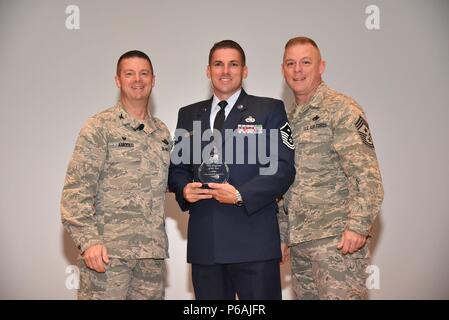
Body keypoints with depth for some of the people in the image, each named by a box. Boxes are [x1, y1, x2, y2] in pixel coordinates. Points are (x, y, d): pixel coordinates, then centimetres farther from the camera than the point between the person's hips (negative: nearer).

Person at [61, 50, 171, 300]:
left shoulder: (162, 132, 15)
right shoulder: (99, 127, -3)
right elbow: (76, 191, -9)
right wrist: (88, 240, -17)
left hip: (152, 251, 5)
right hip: (107, 251, -5)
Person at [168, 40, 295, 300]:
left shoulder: (269, 110, 5)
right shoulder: (189, 115, 17)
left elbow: (283, 169, -4)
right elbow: (177, 168, 18)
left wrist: (241, 196, -15)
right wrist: (184, 189, -4)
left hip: (254, 241, -3)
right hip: (204, 242, 4)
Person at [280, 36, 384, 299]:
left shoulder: (341, 108, -6)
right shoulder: (290, 119, 17)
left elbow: (367, 174, -13)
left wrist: (358, 226, -21)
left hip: (337, 239, -7)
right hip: (299, 240, 7)